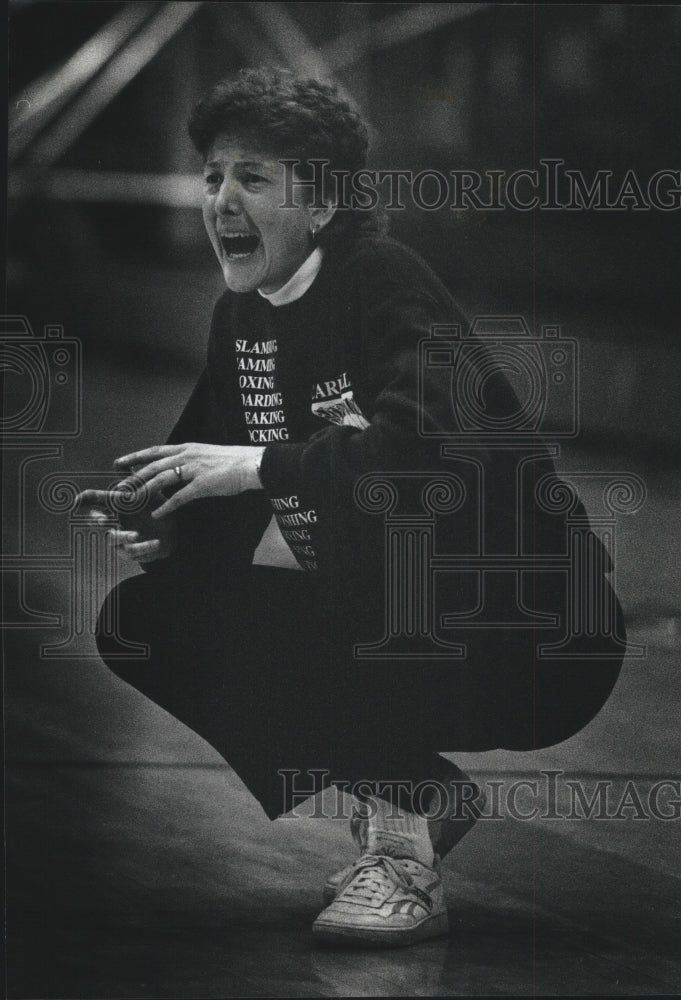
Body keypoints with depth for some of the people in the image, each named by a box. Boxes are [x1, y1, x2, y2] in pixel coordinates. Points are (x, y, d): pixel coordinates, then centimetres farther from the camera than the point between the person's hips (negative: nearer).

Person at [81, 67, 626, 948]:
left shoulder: (383, 280, -16)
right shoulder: (242, 315, 7)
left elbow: (441, 444, -33)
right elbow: (236, 502, 11)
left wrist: (263, 463, -32)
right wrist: (168, 534, -10)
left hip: (525, 637, -8)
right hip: (374, 632, 8)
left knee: (368, 495, -36)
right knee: (144, 620, -4)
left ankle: (403, 836, -21)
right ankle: (418, 793, 4)